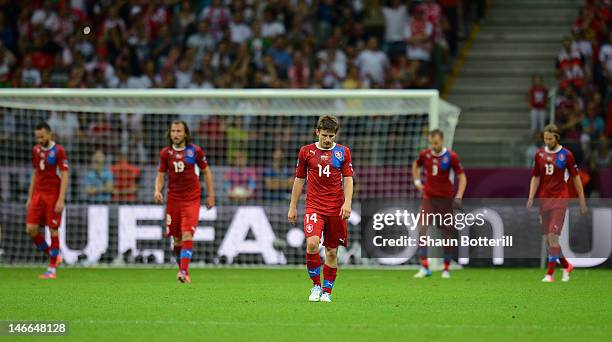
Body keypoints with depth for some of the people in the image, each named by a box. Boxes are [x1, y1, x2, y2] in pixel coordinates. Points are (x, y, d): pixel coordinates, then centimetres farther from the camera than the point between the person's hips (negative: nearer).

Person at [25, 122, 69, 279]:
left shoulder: (59, 151, -9)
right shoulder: (36, 150, 10)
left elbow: (64, 176, -11)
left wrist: (61, 200, -17)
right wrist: (30, 197, 14)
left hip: (54, 196, -6)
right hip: (38, 194, 6)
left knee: (53, 231, -2)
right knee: (31, 229, -4)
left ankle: (52, 270, 4)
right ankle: (53, 256, 15)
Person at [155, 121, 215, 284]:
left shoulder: (195, 151, -3)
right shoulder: (165, 153, 3)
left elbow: (206, 171, 7)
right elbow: (161, 174, 9)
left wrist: (211, 195, 6)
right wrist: (157, 190, -10)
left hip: (192, 199, -3)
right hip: (173, 199, 3)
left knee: (187, 235, -16)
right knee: (177, 239, 6)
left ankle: (183, 272, -21)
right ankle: (182, 268, 24)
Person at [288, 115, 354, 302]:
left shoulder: (343, 152, 5)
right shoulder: (306, 151, 5)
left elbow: (348, 179, 2)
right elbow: (299, 179, 12)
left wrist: (347, 203, -13)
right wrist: (292, 207, 11)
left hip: (336, 209, 1)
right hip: (314, 207, -1)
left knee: (332, 252, 4)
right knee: (312, 243, -21)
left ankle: (327, 291, 18)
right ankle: (316, 285, -5)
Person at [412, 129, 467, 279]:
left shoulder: (451, 157, -9)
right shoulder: (425, 154, 0)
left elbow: (462, 177, -5)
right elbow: (416, 165, 23)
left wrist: (459, 196, -17)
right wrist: (417, 182, 11)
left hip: (445, 199, -2)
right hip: (428, 198, 2)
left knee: (447, 234, 5)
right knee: (422, 230, -15)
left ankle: (446, 269, 19)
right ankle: (424, 268, -13)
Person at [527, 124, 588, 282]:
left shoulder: (566, 155, -3)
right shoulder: (539, 154, 8)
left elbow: (576, 178, 2)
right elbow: (536, 178, 13)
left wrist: (582, 201, 3)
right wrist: (531, 198, 1)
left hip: (559, 199, -5)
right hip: (544, 199, 5)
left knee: (553, 236, -14)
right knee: (547, 238, 7)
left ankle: (550, 273, -10)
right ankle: (566, 266, 27)